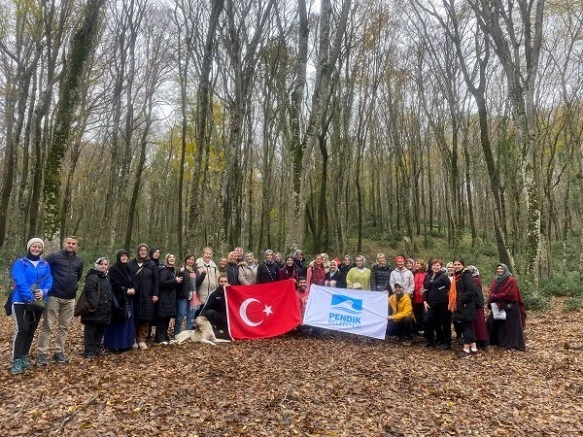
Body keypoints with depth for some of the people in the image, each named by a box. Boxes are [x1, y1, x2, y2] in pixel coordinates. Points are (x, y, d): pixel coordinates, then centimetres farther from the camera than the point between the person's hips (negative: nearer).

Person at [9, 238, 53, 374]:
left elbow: (49, 281, 1)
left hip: (38, 302, 5)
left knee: (31, 330, 10)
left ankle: (24, 357, 21)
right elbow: (20, 282, -15)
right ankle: (16, 361, -9)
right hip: (21, 301, -5)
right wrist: (30, 298, -24)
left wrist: (43, 292, -20)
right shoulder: (20, 263, -4)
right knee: (22, 329, -15)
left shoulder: (45, 265, 9)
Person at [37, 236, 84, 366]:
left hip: (70, 299, 5)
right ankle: (42, 353, 9)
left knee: (64, 327, 10)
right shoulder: (54, 256, -5)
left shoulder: (79, 261, 10)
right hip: (54, 296, -4)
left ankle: (59, 352, 20)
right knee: (47, 326, 0)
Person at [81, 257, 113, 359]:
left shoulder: (106, 278, 19)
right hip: (94, 309, -8)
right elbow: (89, 291, -21)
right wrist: (93, 305, -27)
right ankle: (89, 352, 2)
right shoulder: (92, 277, -10)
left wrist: (109, 305, 21)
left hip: (104, 310, 9)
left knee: (100, 330, 14)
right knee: (90, 330, -2)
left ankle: (97, 349, 24)